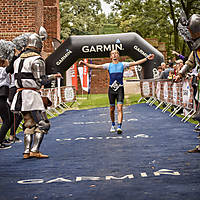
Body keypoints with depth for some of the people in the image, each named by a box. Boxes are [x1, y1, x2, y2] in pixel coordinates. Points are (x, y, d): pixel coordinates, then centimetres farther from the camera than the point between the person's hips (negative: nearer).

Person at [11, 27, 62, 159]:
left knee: (29, 124, 13)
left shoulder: (19, 59, 15)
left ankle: (27, 151, 9)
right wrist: (53, 77, 3)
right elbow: (41, 81, -14)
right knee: (43, 124, -4)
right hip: (32, 94, -8)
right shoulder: (37, 60, -10)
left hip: (21, 94, 8)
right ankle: (35, 151, -12)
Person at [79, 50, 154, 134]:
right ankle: (113, 124, 30)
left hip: (120, 88, -1)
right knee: (112, 109, 9)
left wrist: (147, 58, -2)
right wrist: (84, 63, -5)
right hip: (111, 88, 1)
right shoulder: (108, 65, 8)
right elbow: (96, 66, 4)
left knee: (120, 108, -12)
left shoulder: (123, 64, 6)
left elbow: (135, 63, 4)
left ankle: (119, 127, -17)